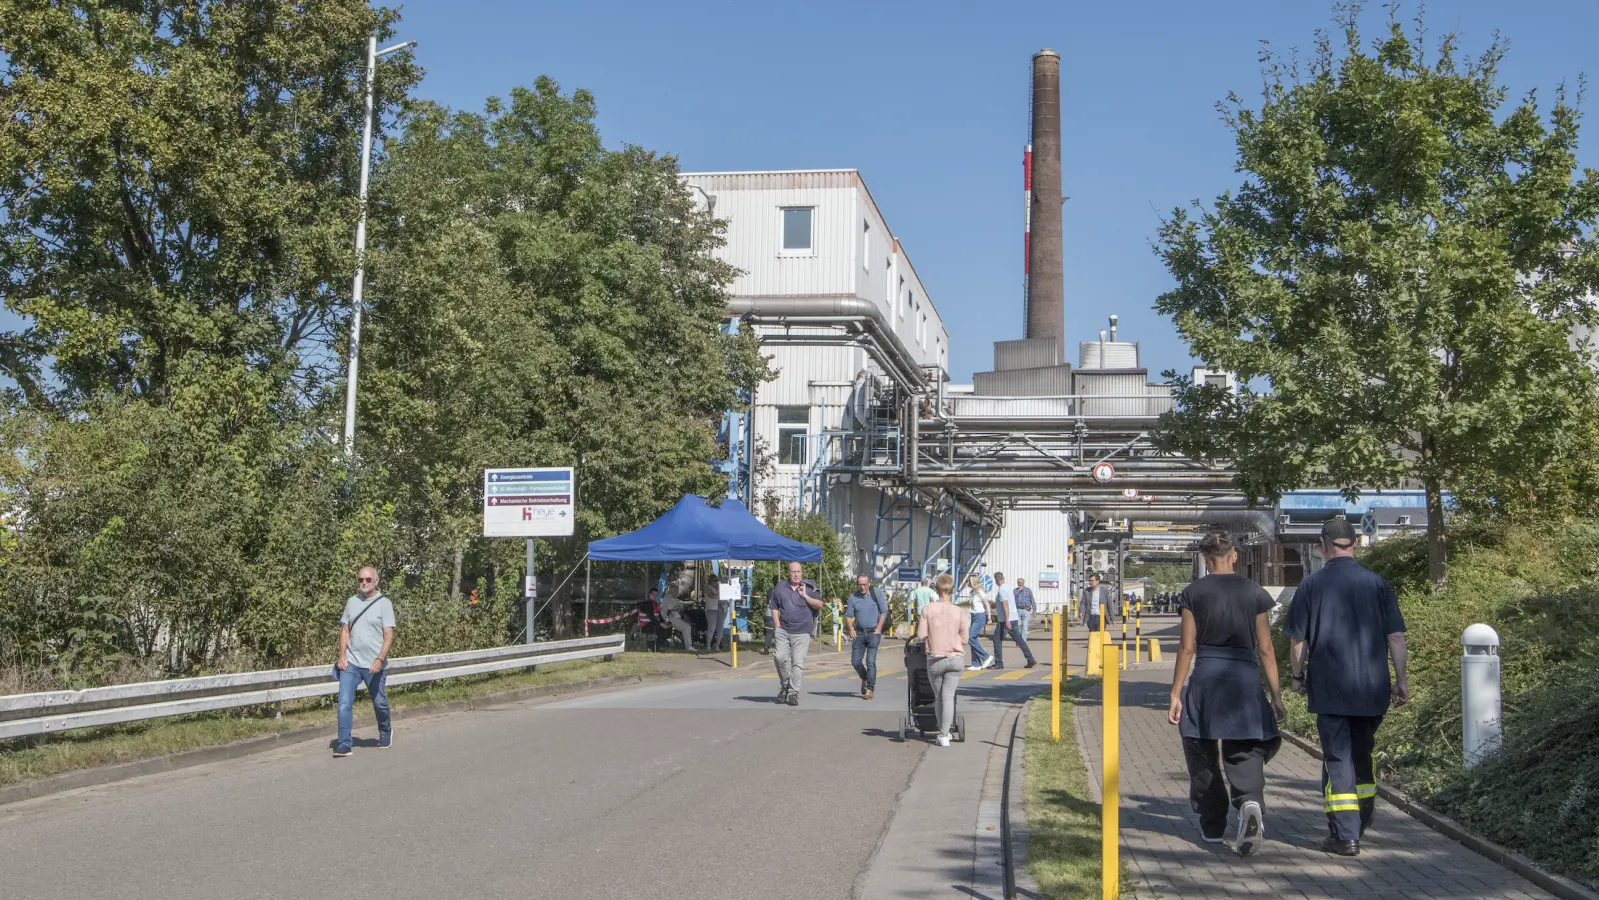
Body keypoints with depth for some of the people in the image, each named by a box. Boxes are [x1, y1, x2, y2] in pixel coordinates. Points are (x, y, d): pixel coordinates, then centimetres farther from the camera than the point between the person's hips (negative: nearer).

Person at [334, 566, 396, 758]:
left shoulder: (384, 603, -5)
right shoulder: (351, 602, 8)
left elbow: (388, 635, -9)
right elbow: (345, 630, 11)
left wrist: (380, 659, -21)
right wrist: (342, 655, -2)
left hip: (374, 665, -3)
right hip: (351, 663, 3)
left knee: (379, 703, 12)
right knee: (344, 703, -9)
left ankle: (385, 731, 39)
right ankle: (343, 745, -6)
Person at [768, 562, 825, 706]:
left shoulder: (809, 589, 6)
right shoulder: (780, 587, 10)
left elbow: (820, 605, -4)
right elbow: (774, 608, 13)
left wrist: (805, 596, -11)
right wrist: (777, 626, 4)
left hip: (802, 632, -1)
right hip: (783, 630, 1)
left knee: (798, 663, -7)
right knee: (780, 657, -11)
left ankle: (793, 693, -3)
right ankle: (784, 685, 12)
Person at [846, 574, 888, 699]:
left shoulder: (877, 593, -2)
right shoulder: (853, 597, 5)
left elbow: (884, 611, -2)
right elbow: (848, 615, 7)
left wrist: (878, 629, -8)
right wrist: (851, 628, -11)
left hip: (873, 633, -3)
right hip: (859, 633, 3)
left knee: (870, 662, -8)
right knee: (855, 660, 3)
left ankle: (870, 689, 0)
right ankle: (864, 679, 31)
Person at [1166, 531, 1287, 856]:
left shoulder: (1193, 593, -1)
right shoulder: (1255, 593, 3)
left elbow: (1187, 647, -3)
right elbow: (1265, 649, 3)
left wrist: (1176, 694, 2)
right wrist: (1276, 695, 8)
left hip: (1204, 678, -1)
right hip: (1245, 677, 1)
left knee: (1202, 756, 13)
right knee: (1245, 754, 2)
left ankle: (1212, 826, 20)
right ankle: (1250, 802, -26)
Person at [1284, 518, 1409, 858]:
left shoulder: (1311, 584, -3)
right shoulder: (1377, 583, 2)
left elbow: (1297, 639, -1)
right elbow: (1395, 637, 0)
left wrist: (1298, 676, 12)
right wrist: (1401, 680, 6)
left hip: (1330, 688, -3)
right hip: (1372, 688, 3)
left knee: (1337, 758, 1)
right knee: (1361, 753, 19)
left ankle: (1345, 836, -2)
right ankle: (1361, 823, 28)